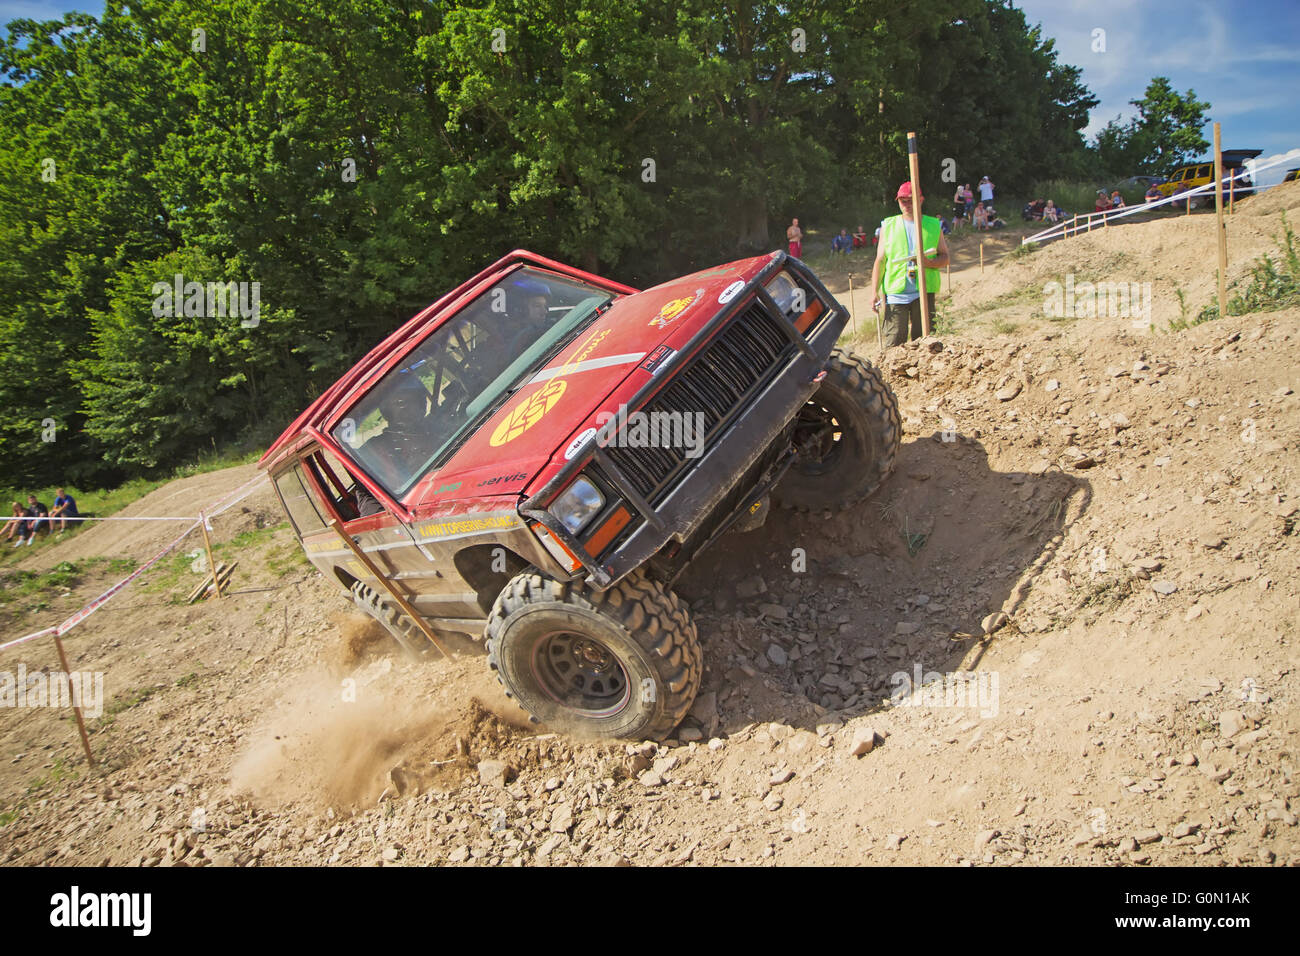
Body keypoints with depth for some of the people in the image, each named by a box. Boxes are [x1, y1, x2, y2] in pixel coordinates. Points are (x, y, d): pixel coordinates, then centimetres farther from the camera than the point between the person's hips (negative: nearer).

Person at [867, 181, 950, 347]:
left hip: (924, 292, 1)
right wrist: (874, 292, 3)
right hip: (895, 292, 0)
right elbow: (880, 261, 12)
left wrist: (928, 262, -12)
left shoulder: (933, 226, 12)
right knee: (894, 342, -8)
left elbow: (945, 257, 11)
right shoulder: (888, 226, 13)